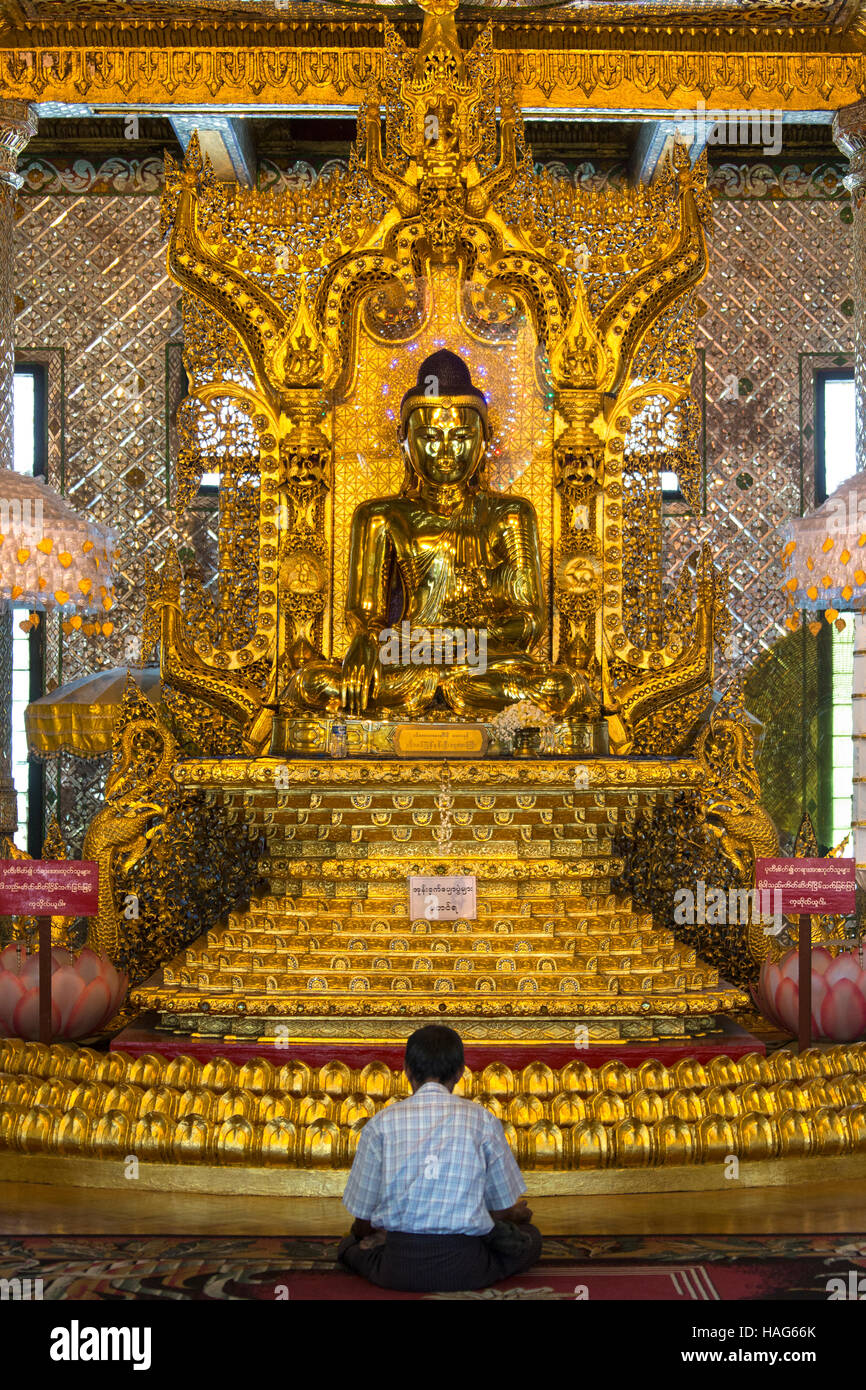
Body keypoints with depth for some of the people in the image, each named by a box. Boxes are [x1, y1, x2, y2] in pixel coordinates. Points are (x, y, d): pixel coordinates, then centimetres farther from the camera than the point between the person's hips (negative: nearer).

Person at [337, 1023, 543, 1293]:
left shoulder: (380, 1123, 3)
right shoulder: (483, 1120, 3)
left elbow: (362, 1222, 9)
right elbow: (504, 1210, 12)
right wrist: (517, 1215, 37)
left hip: (398, 1270, 1)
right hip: (464, 1270, -1)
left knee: (351, 1243, 33)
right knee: (529, 1236, 28)